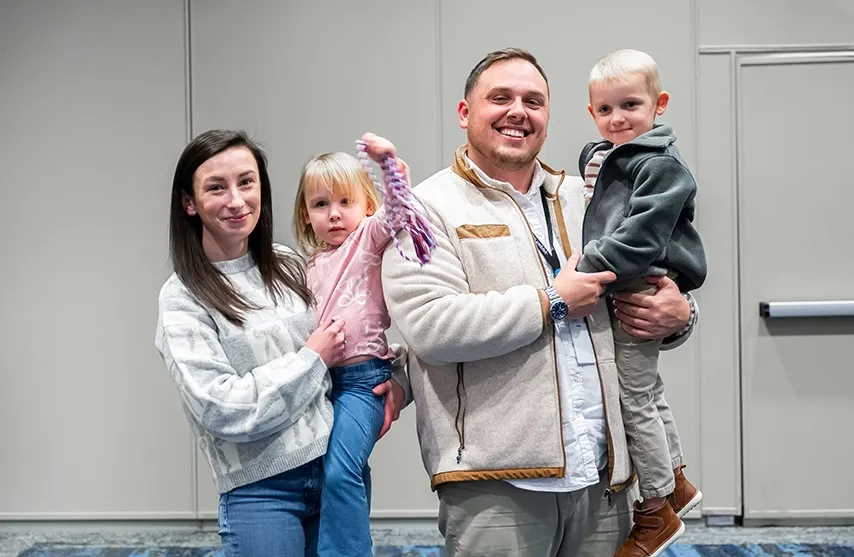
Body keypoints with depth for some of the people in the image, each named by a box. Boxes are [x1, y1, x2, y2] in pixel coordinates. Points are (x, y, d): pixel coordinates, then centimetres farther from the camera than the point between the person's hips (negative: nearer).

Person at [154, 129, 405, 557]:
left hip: (337, 468, 5)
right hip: (262, 492, -4)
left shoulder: (290, 266, 7)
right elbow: (220, 409, -15)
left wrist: (391, 379, -1)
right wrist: (311, 360, -10)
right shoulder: (183, 298, -7)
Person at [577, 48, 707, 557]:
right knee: (647, 393, 20)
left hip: (641, 295, -9)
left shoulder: (661, 165, -15)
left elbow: (639, 238, -24)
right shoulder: (599, 158, 13)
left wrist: (589, 268, -25)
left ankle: (656, 512, 13)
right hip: (612, 294, 9)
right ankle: (677, 483, 38)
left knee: (634, 398, -2)